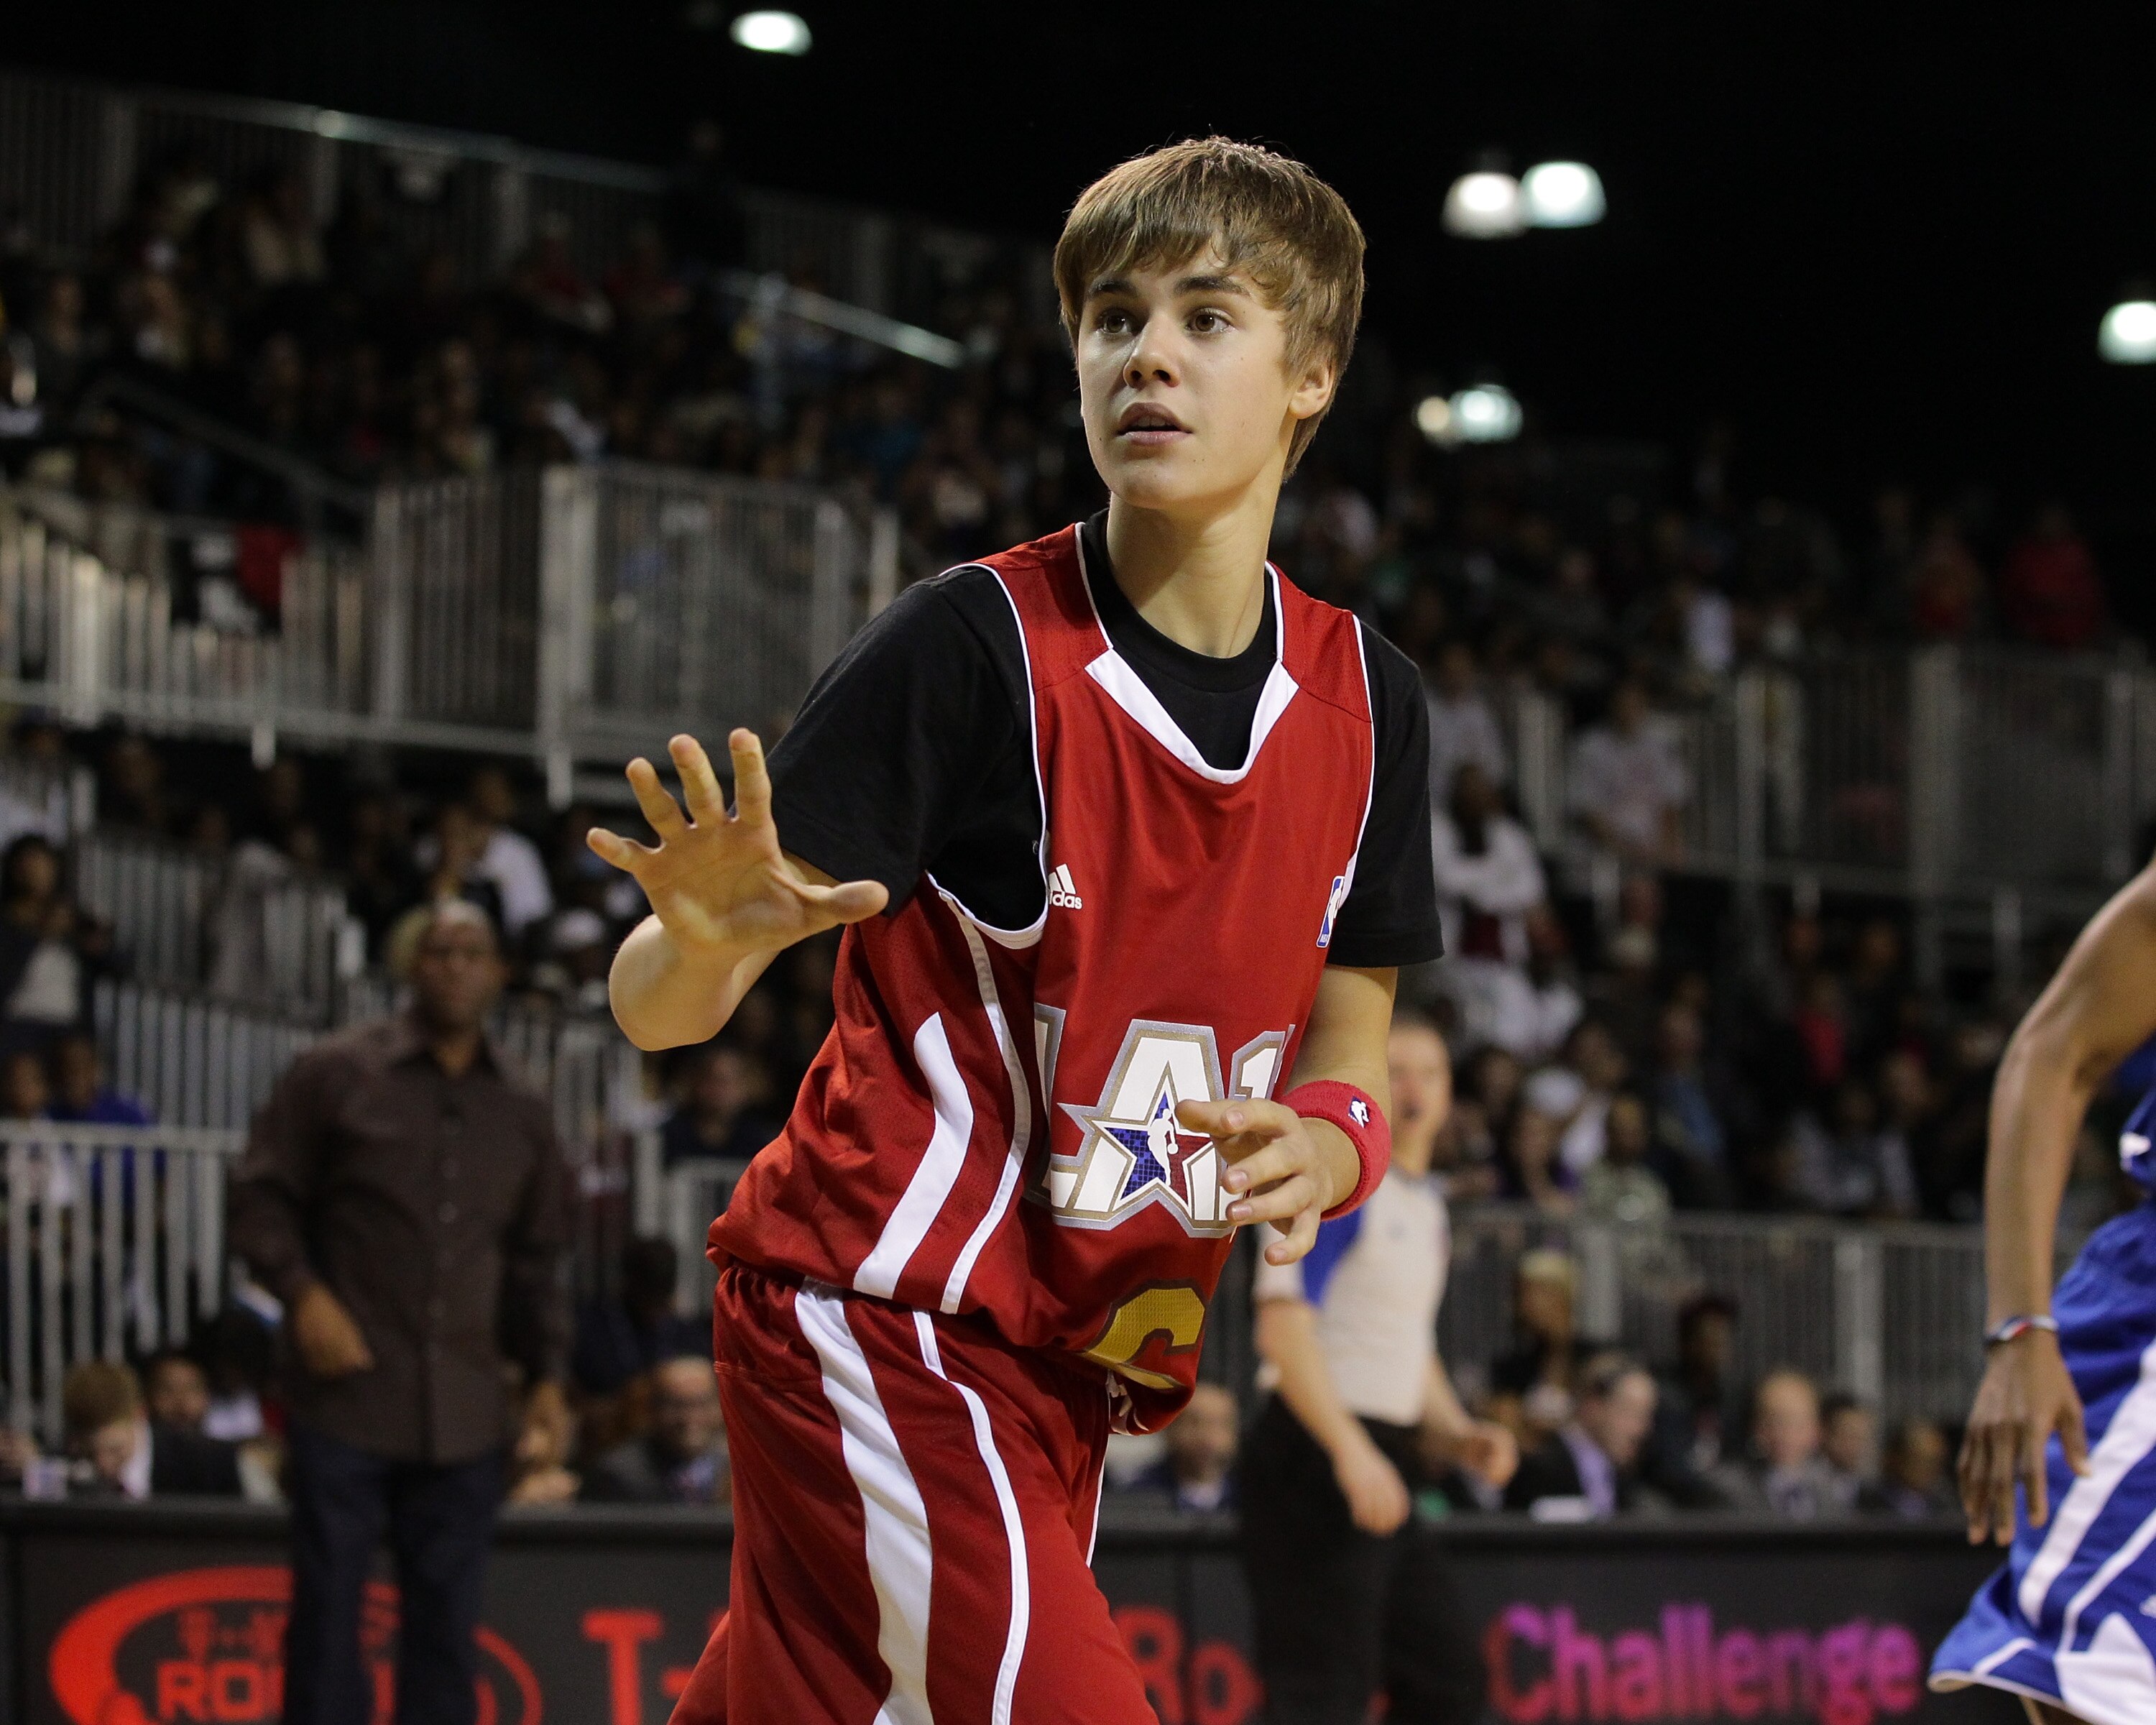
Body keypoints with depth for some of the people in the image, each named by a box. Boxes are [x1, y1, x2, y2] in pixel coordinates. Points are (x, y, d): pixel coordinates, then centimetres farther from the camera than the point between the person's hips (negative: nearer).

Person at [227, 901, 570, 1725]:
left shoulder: (524, 1114, 14)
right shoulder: (336, 1074, 2)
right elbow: (260, 1195, 2)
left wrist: (544, 1372, 10)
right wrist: (303, 1293, -12)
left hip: (464, 1412, 3)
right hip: (348, 1395, -3)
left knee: (448, 1621, 4)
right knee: (327, 1609, -2)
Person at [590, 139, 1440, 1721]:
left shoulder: (1367, 700, 5)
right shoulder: (974, 643, -13)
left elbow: (1349, 1054, 13)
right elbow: (656, 1008, -13)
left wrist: (1327, 1143, -10)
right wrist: (708, 938, -37)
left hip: (1074, 1361, 6)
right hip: (875, 1309, -6)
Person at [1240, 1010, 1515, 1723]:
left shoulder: (1427, 1205, 19)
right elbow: (1283, 1327, -19)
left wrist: (1458, 1436, 10)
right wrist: (1352, 1452, -26)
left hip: (1376, 1465, 9)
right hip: (1316, 1457, -9)